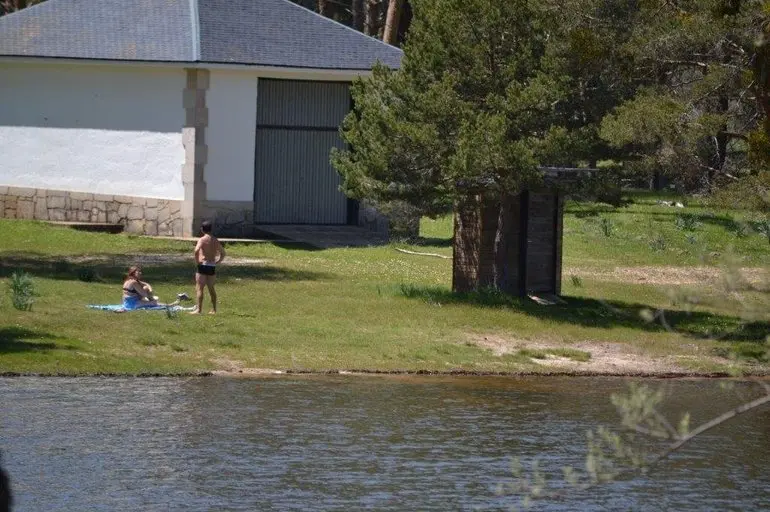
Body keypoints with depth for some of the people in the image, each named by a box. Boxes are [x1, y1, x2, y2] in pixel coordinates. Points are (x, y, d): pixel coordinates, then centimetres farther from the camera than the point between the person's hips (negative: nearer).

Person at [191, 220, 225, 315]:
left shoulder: (202, 239, -9)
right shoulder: (215, 240, 11)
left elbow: (197, 250, -25)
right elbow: (223, 253, 17)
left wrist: (196, 261, -13)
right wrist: (217, 262, 15)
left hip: (203, 265, -6)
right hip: (212, 267, 6)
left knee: (199, 288, -4)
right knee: (211, 288, 15)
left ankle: (198, 309, -11)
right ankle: (213, 310, 17)